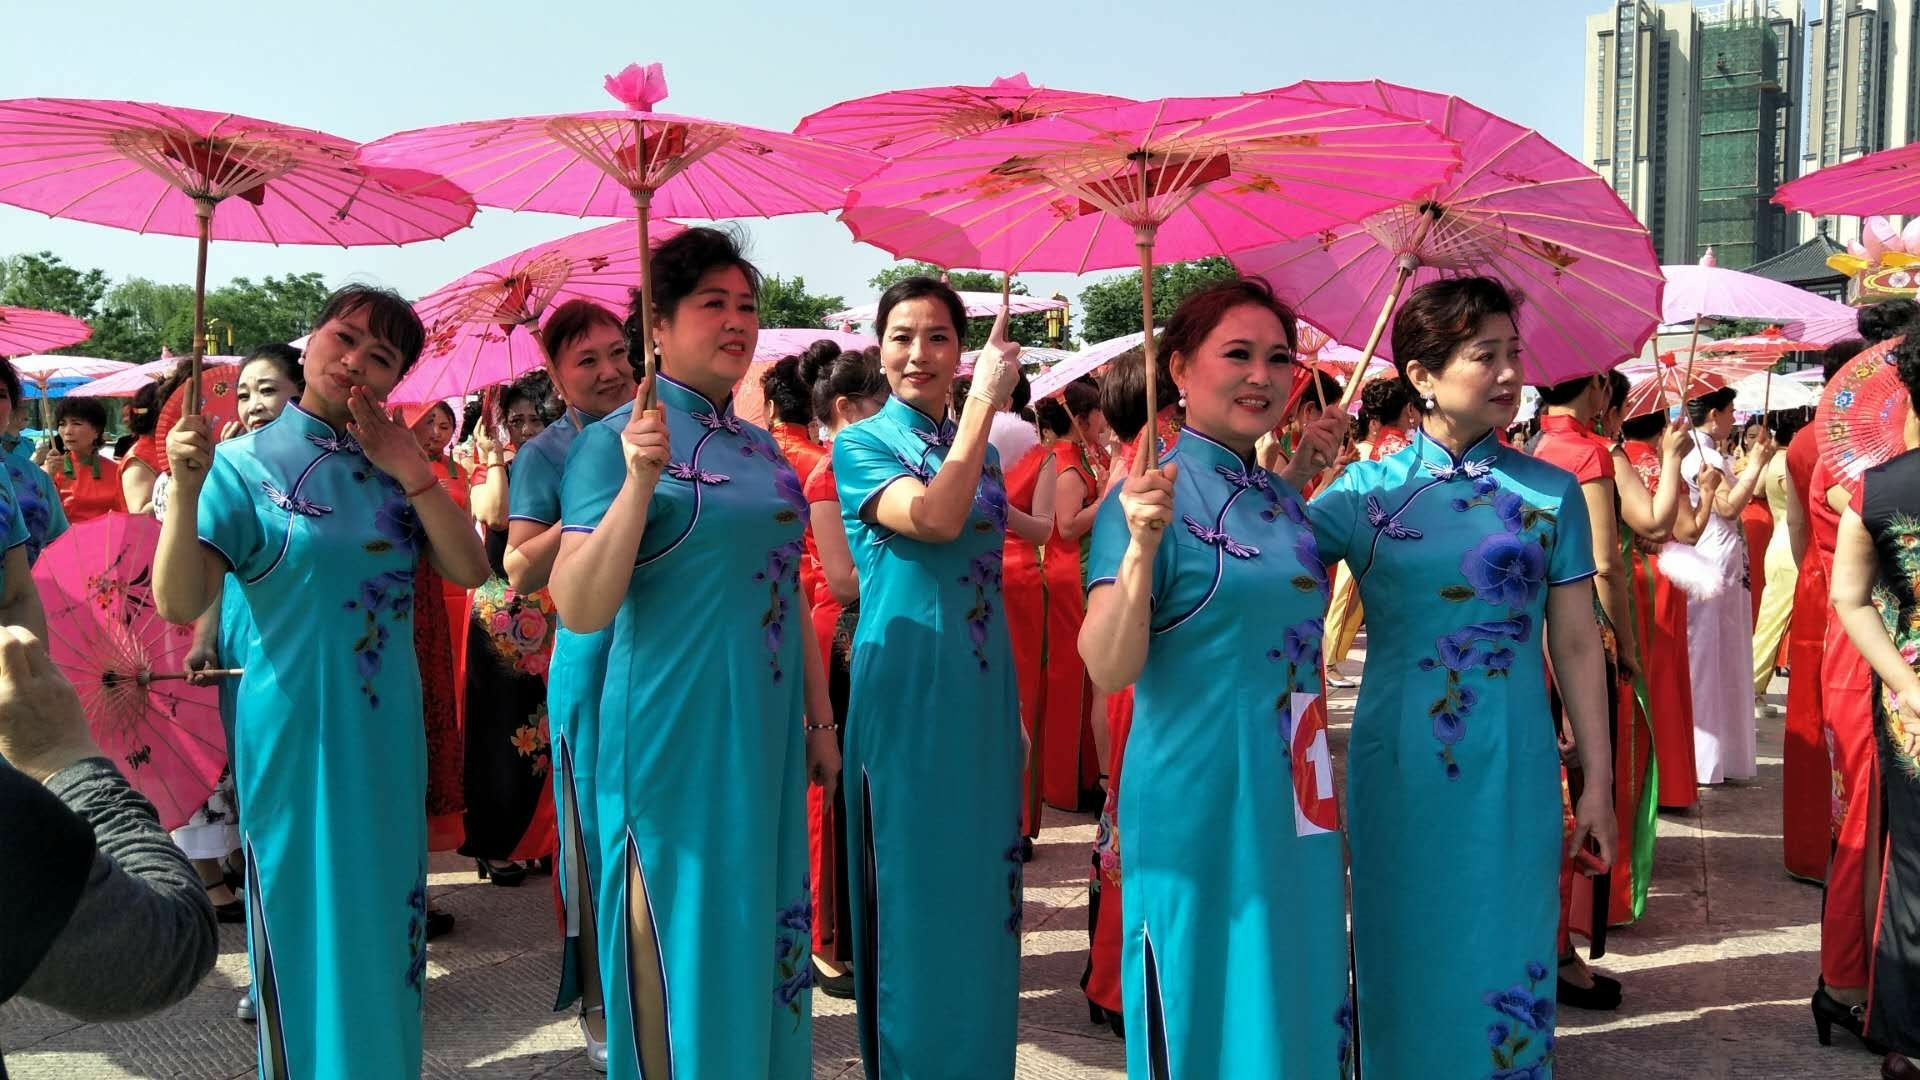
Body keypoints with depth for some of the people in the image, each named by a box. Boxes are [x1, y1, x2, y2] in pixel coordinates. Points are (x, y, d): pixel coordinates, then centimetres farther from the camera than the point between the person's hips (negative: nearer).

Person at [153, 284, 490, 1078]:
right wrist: (185, 490, -31)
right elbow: (179, 604, -18)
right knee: (311, 918, 7)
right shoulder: (245, 465, -8)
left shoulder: (389, 466, 5)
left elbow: (469, 569, -5)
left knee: (383, 912, 16)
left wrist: (412, 470, -13)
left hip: (387, 733, 5)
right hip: (296, 733, -4)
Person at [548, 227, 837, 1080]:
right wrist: (638, 482, -28)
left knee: (761, 937, 15)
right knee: (681, 950, 4)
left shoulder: (760, 446, 10)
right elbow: (580, 610, -19)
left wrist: (820, 719, 16)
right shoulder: (616, 440, -9)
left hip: (766, 736, 6)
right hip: (672, 737, -6)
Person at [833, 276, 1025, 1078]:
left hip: (982, 694, 6)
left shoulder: (983, 452, 12)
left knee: (980, 888, 13)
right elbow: (933, 519, -25)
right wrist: (985, 400, -25)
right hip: (904, 691, -5)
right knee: (913, 890, 2)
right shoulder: (861, 444, -5)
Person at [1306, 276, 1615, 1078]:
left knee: (1503, 964, 8)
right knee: (1405, 963, 10)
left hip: (1511, 771, 0)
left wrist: (1598, 780, 1)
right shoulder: (1364, 490, 1)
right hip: (1396, 769, 0)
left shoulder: (1551, 493, 1)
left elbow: (1576, 644, 2)